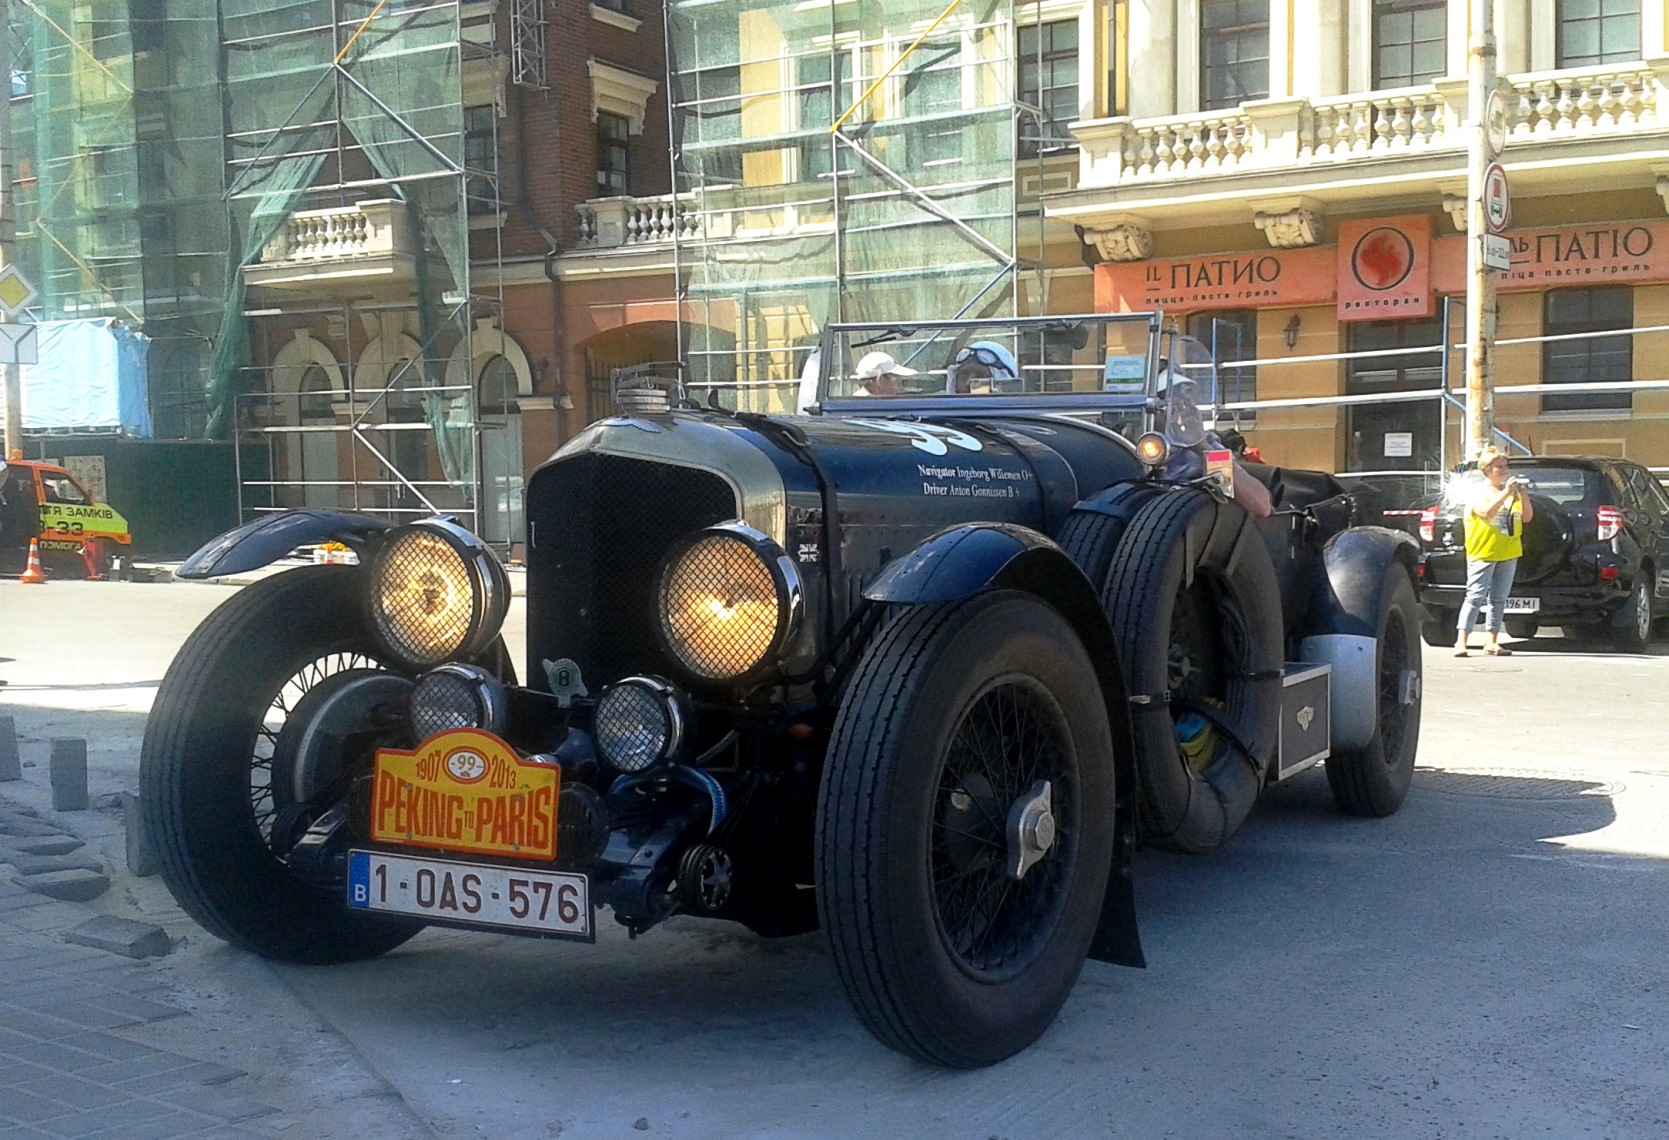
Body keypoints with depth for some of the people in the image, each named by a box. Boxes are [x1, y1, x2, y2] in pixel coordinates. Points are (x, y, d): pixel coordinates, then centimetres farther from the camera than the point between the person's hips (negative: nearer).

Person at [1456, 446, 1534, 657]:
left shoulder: (1512, 491, 14)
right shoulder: (1478, 491, -1)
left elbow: (1527, 517, 10)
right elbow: (1486, 512, -19)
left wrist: (1523, 495, -5)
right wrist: (1505, 493, -21)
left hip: (1508, 554, 6)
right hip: (1482, 553, -6)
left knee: (1498, 599, 7)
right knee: (1475, 597, -12)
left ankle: (1492, 642, 11)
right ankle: (1461, 641, -15)